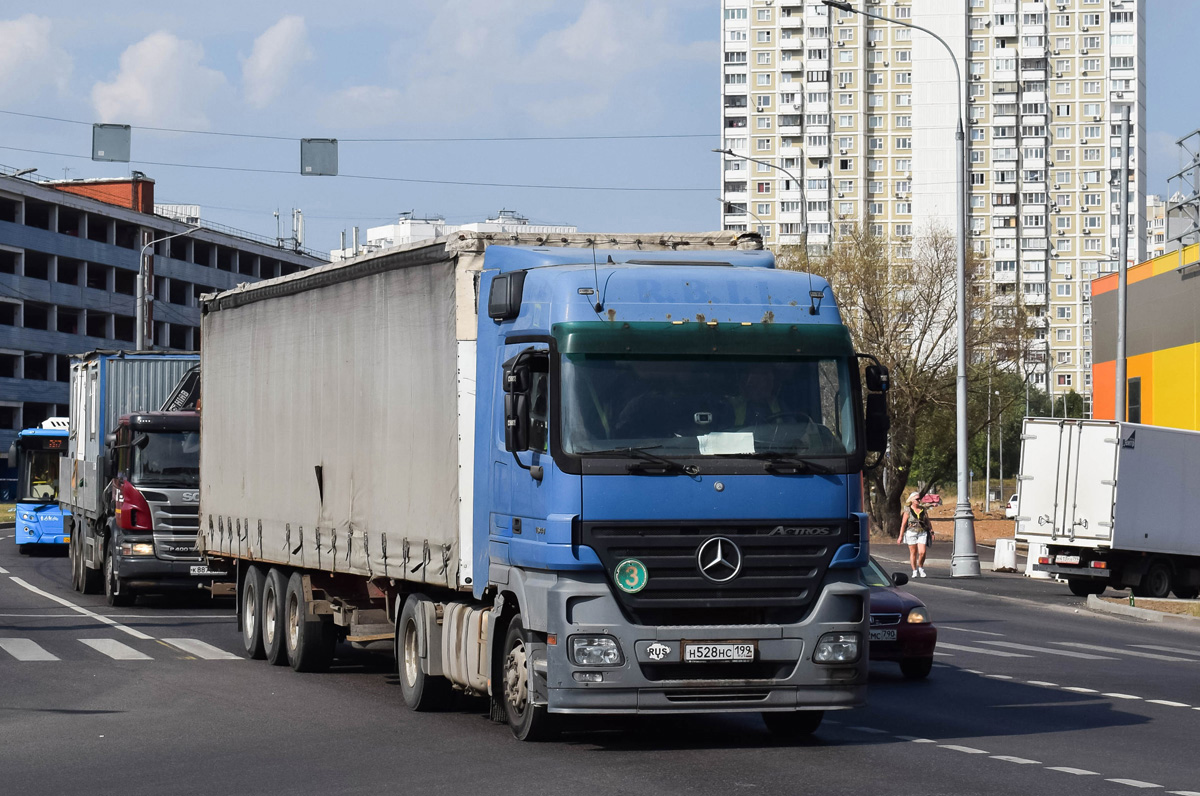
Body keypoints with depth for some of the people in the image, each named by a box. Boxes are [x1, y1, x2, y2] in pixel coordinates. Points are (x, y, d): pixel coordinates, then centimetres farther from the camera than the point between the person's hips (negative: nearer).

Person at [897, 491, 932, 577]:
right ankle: (915, 571, 13)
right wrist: (901, 536, -5)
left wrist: (931, 532, 4)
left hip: (922, 533, 2)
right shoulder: (908, 510, -1)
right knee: (913, 553, 3)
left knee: (922, 552, -11)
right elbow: (903, 524, -2)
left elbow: (928, 522, 14)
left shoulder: (923, 510, 8)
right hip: (911, 532, -2)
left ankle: (920, 567, 13)